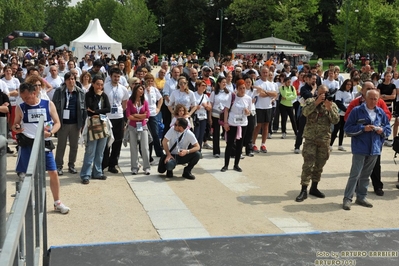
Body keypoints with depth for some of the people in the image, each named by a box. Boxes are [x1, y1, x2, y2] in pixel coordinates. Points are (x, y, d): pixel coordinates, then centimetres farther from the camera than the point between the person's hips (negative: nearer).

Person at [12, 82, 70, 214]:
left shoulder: (48, 104, -2)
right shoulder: (20, 107, 0)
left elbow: (57, 123, 2)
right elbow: (15, 124, 9)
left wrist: (50, 132, -17)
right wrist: (16, 128, -15)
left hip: (44, 143, 0)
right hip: (27, 144, 0)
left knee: (53, 173, 3)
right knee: (26, 175, 5)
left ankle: (57, 203, 18)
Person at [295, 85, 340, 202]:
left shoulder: (332, 105, 5)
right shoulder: (310, 101, 0)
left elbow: (336, 120, -7)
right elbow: (305, 112, -20)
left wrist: (329, 108, -19)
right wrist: (317, 102, -25)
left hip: (325, 140, 3)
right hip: (310, 138, -3)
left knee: (319, 165, 11)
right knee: (308, 164, -7)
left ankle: (314, 188, 25)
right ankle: (304, 190, -3)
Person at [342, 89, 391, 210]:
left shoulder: (381, 112, 8)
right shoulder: (357, 111, -5)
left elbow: (388, 128, 16)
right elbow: (348, 128, -6)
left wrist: (382, 130, -6)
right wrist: (363, 128, -17)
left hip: (374, 149, 5)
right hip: (360, 148, -5)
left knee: (366, 175, 13)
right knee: (355, 174, -8)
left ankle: (361, 197, 24)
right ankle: (347, 198, -3)